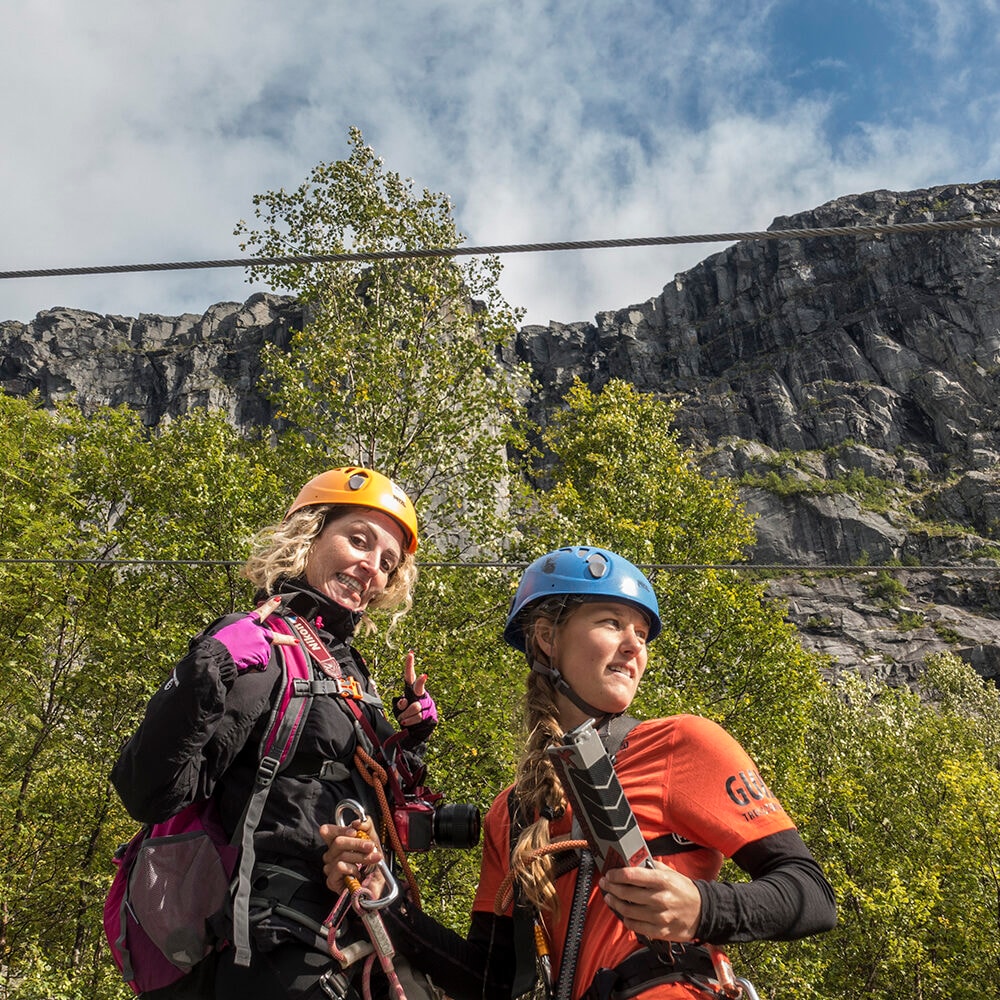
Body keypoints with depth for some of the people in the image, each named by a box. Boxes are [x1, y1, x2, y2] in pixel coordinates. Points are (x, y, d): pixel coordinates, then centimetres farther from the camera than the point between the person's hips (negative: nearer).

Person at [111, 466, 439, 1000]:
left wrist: (411, 739, 4)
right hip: (283, 956, -8)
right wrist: (206, 671, -32)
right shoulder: (260, 646, -14)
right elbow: (150, 795, -22)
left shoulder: (346, 662, 10)